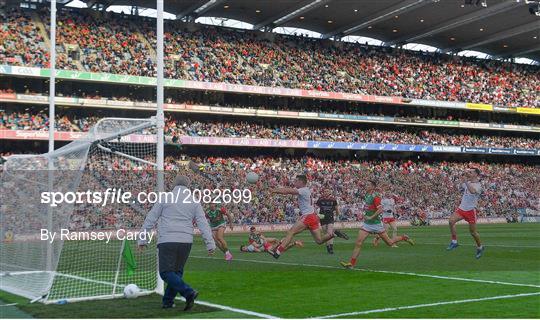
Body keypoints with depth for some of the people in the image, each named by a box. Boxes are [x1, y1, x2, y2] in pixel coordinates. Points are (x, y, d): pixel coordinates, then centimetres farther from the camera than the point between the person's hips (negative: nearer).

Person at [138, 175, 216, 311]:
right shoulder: (194, 201, 10)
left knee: (166, 273, -4)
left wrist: (142, 240, 9)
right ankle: (168, 301, 17)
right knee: (177, 272, 16)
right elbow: (203, 223, 3)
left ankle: (189, 293, -21)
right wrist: (210, 244, 2)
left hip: (167, 241, -3)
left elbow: (150, 219, 4)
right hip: (186, 242, 4)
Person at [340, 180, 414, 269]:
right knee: (358, 242, -8)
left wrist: (371, 217, -23)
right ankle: (352, 263, -8)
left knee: (390, 243, 6)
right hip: (367, 224, 7)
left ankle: (404, 238, 32)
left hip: (376, 223, -7)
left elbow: (380, 210, -25)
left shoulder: (375, 196, -17)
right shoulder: (367, 195, 8)